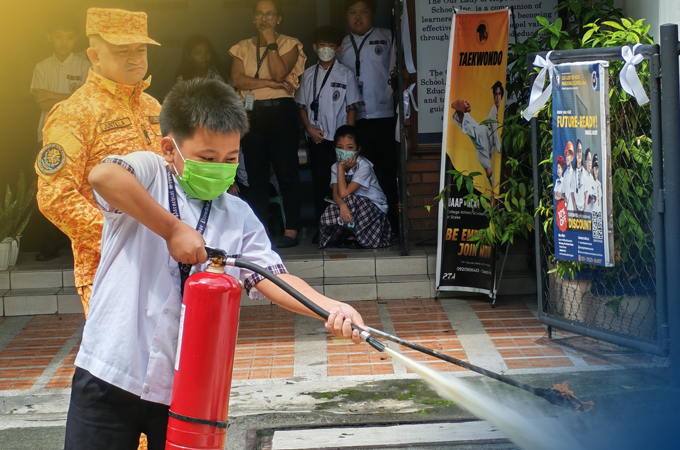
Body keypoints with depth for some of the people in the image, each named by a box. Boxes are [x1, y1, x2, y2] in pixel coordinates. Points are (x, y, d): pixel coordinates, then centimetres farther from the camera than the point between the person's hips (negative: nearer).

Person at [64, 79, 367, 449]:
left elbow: (273, 277, -4)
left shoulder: (240, 217, 8)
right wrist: (173, 229, -23)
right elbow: (103, 176, -26)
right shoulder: (149, 174, -3)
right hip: (109, 376, -3)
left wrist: (331, 308, -23)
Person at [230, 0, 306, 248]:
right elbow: (236, 79, -3)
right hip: (252, 114, 4)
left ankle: (291, 230, -1)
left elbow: (279, 73, -13)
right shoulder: (243, 48, 13)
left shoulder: (289, 44, 5)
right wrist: (271, 83, -11)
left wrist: (271, 43, -8)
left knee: (287, 172, -4)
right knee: (256, 175, 5)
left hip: (281, 112, -4)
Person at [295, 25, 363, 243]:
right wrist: (310, 128, -2)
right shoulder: (309, 74, 10)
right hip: (316, 136, 2)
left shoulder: (345, 74, 2)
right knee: (319, 180, 3)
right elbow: (302, 105, 12)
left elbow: (351, 107, 1)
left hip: (339, 136, -2)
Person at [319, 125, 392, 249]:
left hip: (376, 208, -4)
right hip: (353, 207, 4)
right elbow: (336, 194, -15)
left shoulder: (364, 167, -20)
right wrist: (342, 205, -38)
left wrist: (341, 168, -22)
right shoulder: (335, 167, 0)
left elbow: (343, 193, -27)